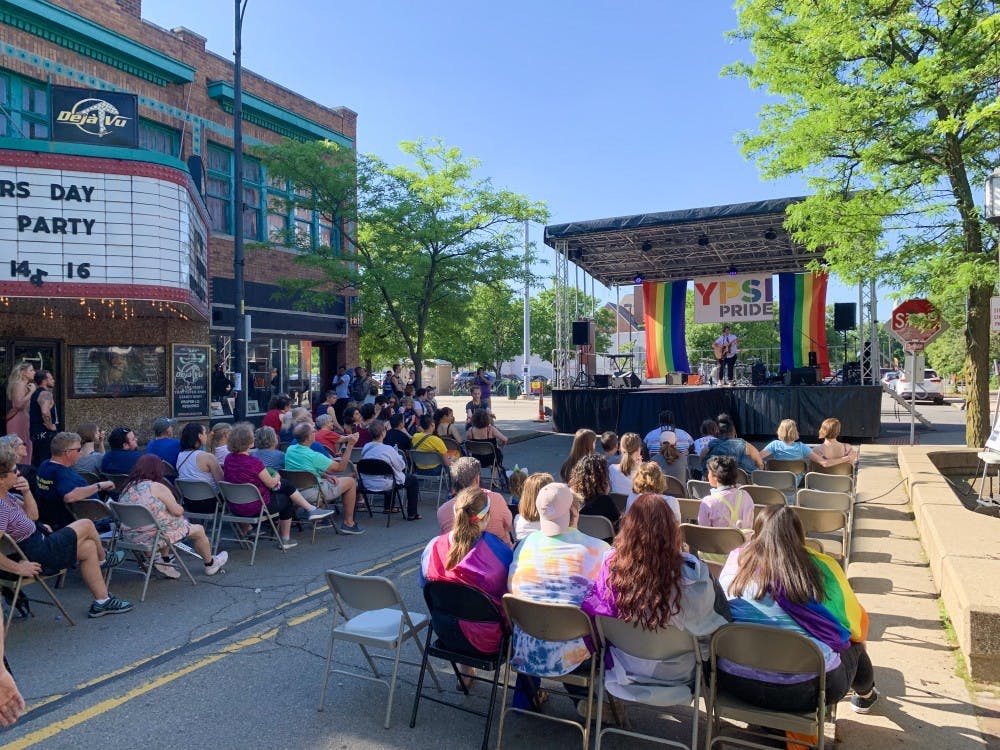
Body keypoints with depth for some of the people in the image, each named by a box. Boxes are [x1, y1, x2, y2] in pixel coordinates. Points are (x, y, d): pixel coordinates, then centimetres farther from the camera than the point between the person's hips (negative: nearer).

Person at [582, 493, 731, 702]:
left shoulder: (611, 564, -21)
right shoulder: (691, 571, -28)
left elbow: (591, 612, -8)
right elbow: (709, 628, -15)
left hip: (624, 670, 3)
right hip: (674, 676, -2)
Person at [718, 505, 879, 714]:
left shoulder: (735, 560, -1)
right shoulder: (821, 568, -7)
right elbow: (858, 623, 5)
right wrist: (858, 643, 29)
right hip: (804, 692, -3)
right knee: (854, 645, 29)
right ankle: (865, 694, 57)